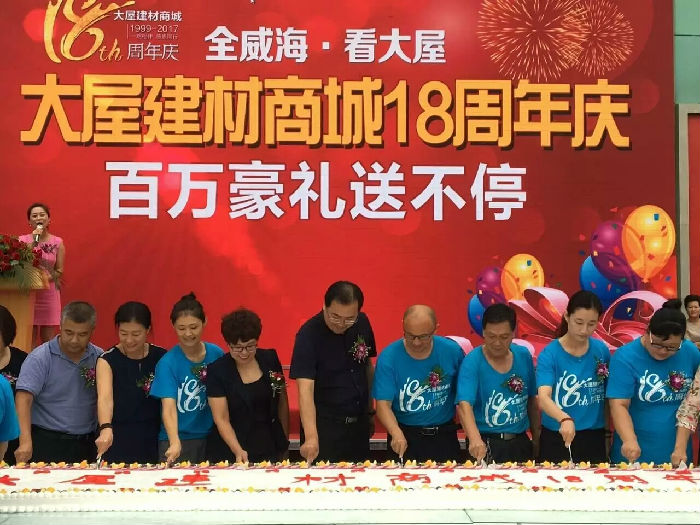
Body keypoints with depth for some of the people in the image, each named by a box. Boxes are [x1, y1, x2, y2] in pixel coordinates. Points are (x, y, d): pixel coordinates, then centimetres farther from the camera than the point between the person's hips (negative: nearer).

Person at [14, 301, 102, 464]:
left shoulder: (99, 357, 4)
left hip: (87, 445, 3)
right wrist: (25, 441, -29)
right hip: (46, 443, -3)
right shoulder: (40, 358, -7)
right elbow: (24, 398, -17)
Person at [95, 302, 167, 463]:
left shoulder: (161, 357, -1)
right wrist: (106, 428, -42)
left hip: (151, 442, 2)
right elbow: (104, 398, -24)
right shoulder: (107, 360, -8)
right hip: (115, 441, -2)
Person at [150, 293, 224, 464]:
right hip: (177, 440, -3)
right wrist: (175, 442, -35)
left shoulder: (217, 354, -2)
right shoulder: (167, 363, -11)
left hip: (210, 437, 3)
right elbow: (169, 408, -20)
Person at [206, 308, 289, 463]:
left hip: (269, 451, 2)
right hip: (231, 453, -2)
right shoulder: (217, 371, -10)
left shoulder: (270, 359, -1)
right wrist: (238, 451, -25)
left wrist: (285, 440, 11)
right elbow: (221, 419, -13)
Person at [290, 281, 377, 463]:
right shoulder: (308, 334, -20)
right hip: (324, 425, -5)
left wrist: (370, 411, 12)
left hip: (359, 422, 5)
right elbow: (305, 388, -28)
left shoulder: (362, 323, -4)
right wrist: (311, 436, -38)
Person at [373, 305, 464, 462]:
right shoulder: (388, 358, -14)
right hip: (405, 435, -2)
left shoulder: (452, 351, -7)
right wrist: (396, 433, -35)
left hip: (444, 436, 2)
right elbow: (383, 404, -18)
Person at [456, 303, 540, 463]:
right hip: (485, 445, -4)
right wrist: (475, 439, -42)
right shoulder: (472, 362, -14)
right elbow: (464, 405, -26)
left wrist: (536, 439, 9)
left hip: (520, 443, 5)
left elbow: (532, 401, 10)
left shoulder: (524, 356, 1)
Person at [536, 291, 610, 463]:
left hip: (594, 439, 3)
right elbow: (543, 397, -25)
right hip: (556, 439, -3)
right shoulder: (549, 354, -12)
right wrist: (565, 419, -43)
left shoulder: (601, 350, -1)